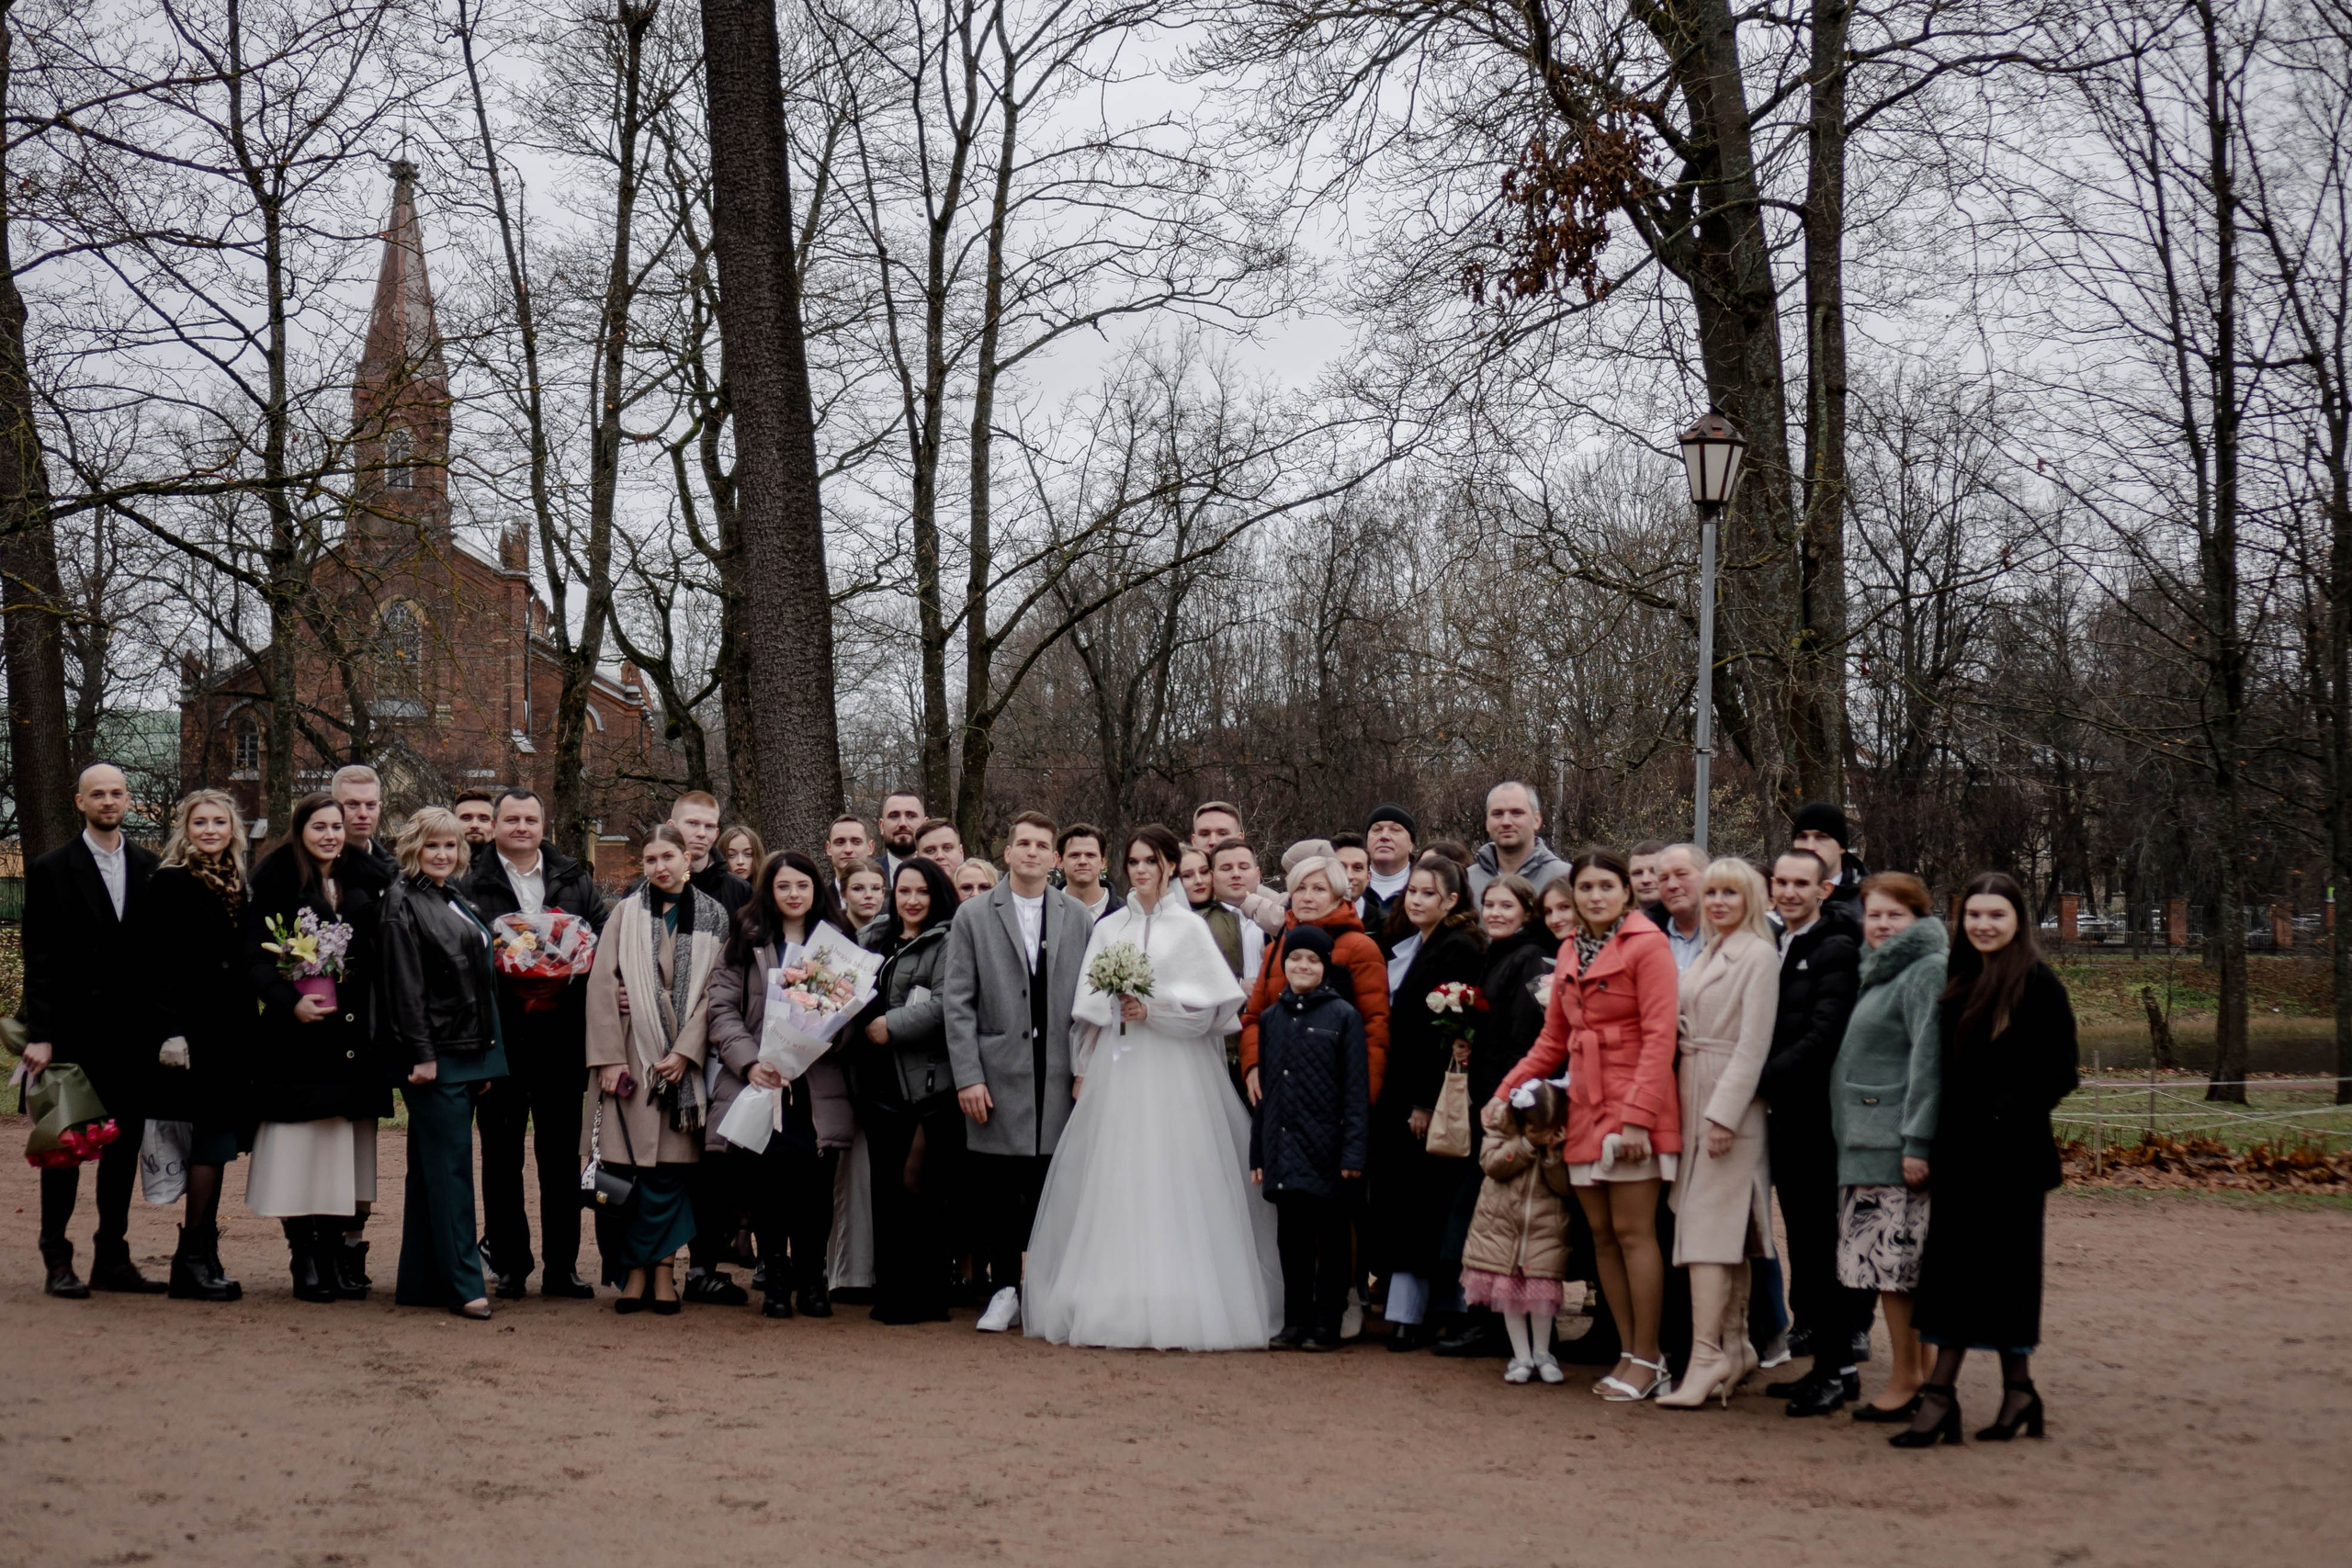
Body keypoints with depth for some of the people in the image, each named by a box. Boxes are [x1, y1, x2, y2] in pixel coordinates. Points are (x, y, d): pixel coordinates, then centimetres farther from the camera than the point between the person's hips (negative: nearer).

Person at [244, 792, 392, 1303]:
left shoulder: (365, 880, 12)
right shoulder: (275, 882, 0)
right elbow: (256, 957, -5)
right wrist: (290, 1001, -19)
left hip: (355, 1032, 4)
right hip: (298, 1033, -4)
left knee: (349, 1149, 4)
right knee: (300, 1150, -4)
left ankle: (344, 1254, 9)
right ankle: (306, 1261, 2)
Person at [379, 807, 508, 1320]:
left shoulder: (456, 901, 17)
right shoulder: (404, 903, -8)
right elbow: (404, 985, -14)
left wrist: (485, 1054, 18)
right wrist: (422, 1054, -19)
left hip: (467, 1051, 8)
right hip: (433, 1055, -8)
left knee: (433, 1166, 11)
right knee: (450, 1166, -8)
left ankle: (420, 1281, 16)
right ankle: (464, 1283, -6)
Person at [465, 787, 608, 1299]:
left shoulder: (575, 881, 13)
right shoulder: (472, 885, 2)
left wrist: (578, 963, -8)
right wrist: (501, 967, -20)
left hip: (562, 1032, 3)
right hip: (501, 1036, -2)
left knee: (562, 1155, 6)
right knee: (501, 1155, 4)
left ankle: (562, 1266, 12)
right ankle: (509, 1265, 11)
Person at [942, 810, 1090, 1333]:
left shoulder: (1078, 917, 10)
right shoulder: (973, 916, 5)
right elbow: (958, 1003, 1)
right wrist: (968, 1076, -6)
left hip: (1058, 1079, 1)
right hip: (998, 1078, -1)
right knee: (998, 1192, 1)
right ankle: (1004, 1290, 14)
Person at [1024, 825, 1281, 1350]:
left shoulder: (1189, 927, 2)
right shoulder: (1108, 929, 13)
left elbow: (1213, 1005, -4)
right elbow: (1089, 1009, 12)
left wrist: (1154, 1010, -12)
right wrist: (1083, 1069, 5)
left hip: (1172, 1075, -3)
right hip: (1116, 1073, 4)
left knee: (1171, 1185, -6)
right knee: (1114, 1186, 1)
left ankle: (1179, 1307, -2)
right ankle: (1117, 1303, 6)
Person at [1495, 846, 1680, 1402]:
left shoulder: (1647, 944, -7)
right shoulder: (1570, 952, 15)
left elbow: (1659, 1037, -13)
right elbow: (1553, 1040, 20)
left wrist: (1637, 1115, -20)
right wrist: (1506, 1091, 10)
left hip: (1632, 1110, -7)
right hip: (1585, 1108, 7)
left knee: (1633, 1231, -6)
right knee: (1602, 1235, 7)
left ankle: (1648, 1360, 1)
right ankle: (1630, 1355, 13)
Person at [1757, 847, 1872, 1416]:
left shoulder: (1837, 950, -9)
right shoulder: (1775, 947, 15)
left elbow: (1823, 1036, -17)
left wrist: (1759, 1081, -15)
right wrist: (1761, 1084, 5)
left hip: (1821, 1113, -8)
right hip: (1786, 1115, 8)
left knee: (1826, 1243, -3)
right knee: (1804, 1239, 11)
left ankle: (1838, 1368, 3)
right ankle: (1825, 1362, 17)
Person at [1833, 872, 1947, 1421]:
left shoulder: (1927, 970, -9)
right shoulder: (1876, 972, 20)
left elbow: (1929, 1060, -16)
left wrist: (1917, 1142, -21)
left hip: (1897, 1145, -9)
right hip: (1865, 1143, 9)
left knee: (1896, 1261, -8)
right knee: (1888, 1262, 10)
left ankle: (1906, 1381, -2)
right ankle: (1920, 1371, 16)